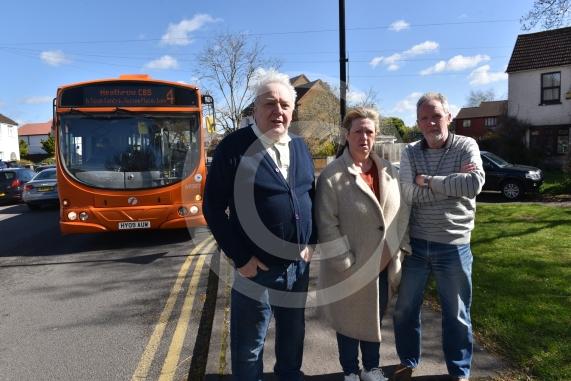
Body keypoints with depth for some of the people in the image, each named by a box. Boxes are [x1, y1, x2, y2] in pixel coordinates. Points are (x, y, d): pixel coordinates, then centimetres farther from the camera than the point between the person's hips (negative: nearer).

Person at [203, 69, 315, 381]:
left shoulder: (300, 147, 6)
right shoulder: (234, 146, -13)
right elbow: (213, 206, -13)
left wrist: (311, 242, 4)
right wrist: (240, 257, -14)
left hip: (299, 263, 6)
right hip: (256, 266, -5)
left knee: (294, 332, 24)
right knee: (249, 345, 11)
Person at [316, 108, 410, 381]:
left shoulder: (389, 172, 4)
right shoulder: (332, 176, -14)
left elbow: (403, 213, 9)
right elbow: (326, 225, -16)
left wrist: (403, 248, 4)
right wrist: (346, 263, -17)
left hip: (384, 265, 5)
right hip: (350, 269, -5)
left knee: (374, 319, 21)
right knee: (349, 321, 13)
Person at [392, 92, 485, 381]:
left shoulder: (466, 146, -5)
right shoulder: (410, 153, 1)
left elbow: (474, 184, -23)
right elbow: (409, 194, -14)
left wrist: (427, 180, -16)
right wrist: (453, 183, -17)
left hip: (453, 246, -2)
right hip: (415, 243, 2)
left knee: (456, 315, 13)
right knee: (405, 309, 14)